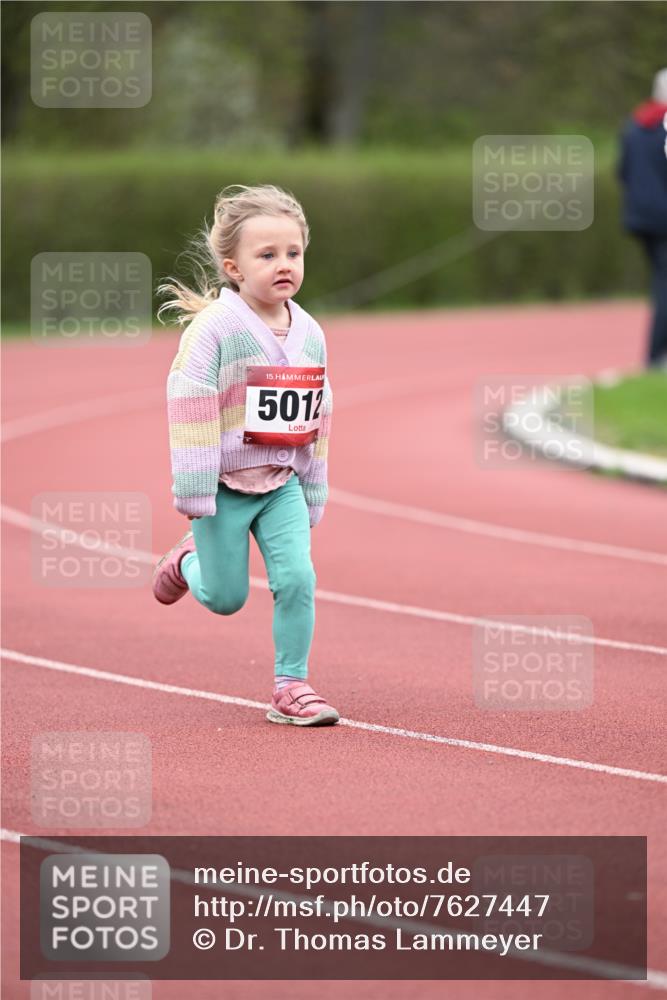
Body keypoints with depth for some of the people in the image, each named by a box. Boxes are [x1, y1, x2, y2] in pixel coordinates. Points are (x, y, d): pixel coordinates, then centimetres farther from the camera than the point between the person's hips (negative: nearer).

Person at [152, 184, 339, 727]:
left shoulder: (310, 334, 2)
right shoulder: (215, 328, -16)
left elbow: (318, 415, 11)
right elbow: (189, 403, -17)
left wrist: (313, 489, 13)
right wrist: (194, 487, -19)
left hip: (282, 482, 4)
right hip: (226, 482, -4)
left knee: (297, 577, -11)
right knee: (226, 597, 6)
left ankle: (291, 686, 0)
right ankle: (188, 560, 40)